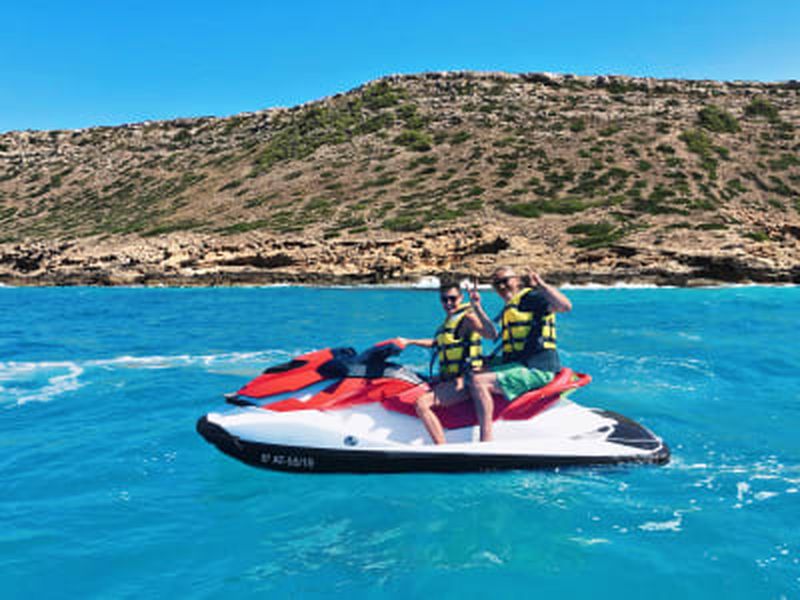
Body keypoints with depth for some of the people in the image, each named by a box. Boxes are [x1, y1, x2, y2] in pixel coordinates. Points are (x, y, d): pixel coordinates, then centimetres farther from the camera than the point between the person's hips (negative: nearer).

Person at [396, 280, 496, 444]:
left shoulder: (467, 317, -10)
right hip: (449, 379, 10)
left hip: (463, 382, -10)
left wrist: (477, 307, -35)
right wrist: (409, 342, 35)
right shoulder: (448, 321, 18)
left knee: (421, 403, -26)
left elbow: (492, 334, -28)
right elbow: (435, 342, 35)